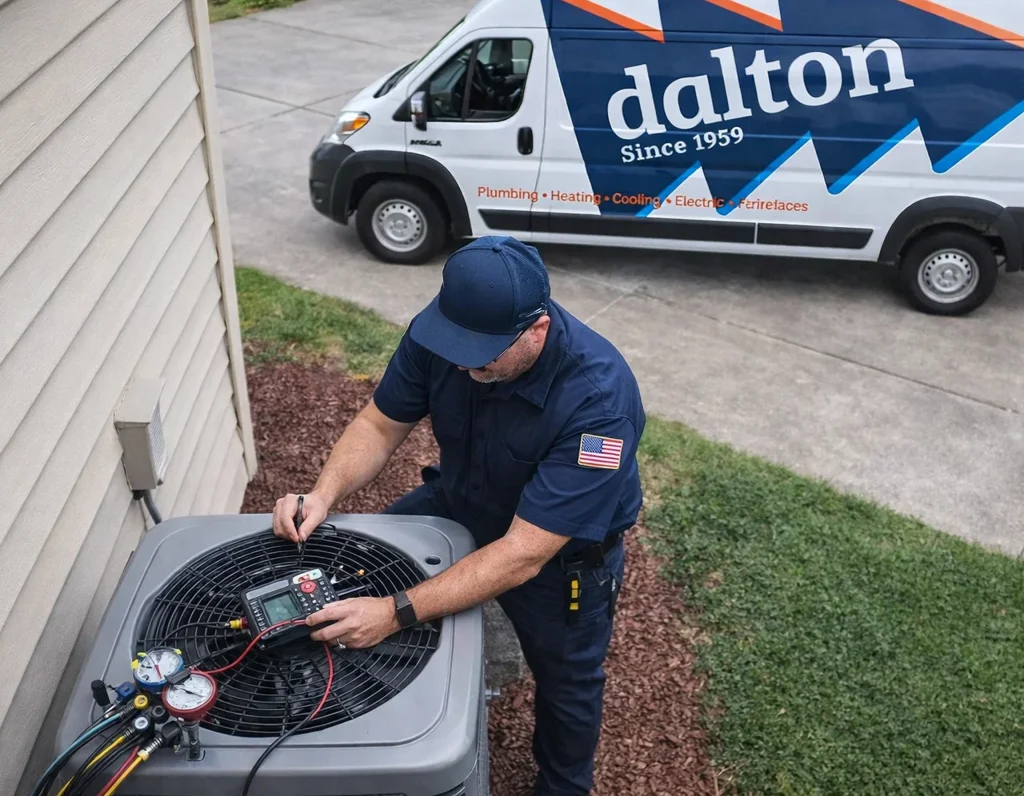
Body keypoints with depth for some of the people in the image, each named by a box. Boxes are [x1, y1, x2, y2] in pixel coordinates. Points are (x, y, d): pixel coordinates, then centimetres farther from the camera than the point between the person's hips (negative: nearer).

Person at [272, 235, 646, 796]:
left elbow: (523, 555, -41)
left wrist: (397, 613, -47)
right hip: (460, 505, 4)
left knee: (565, 681, 15)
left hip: (563, 550, -4)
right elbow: (379, 426, -11)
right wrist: (324, 495, -30)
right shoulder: (440, 333, -26)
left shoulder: (598, 399, -41)